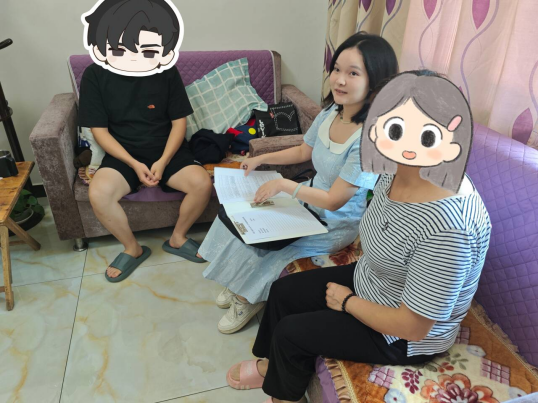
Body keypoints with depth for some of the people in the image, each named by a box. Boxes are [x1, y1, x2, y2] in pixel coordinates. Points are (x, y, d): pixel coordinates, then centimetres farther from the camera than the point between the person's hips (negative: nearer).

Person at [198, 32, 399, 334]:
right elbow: (304, 151, 14)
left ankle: (251, 298, 20)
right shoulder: (331, 113, -5)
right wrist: (262, 159, 6)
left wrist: (283, 185, -20)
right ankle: (241, 285, 23)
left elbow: (333, 200, -26)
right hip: (311, 201, 8)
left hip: (337, 225, -8)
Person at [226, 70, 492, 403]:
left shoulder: (447, 229, -38)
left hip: (404, 337, -7)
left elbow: (413, 327, -29)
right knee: (283, 292, 11)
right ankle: (275, 366, 39)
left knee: (290, 332, -2)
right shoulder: (396, 172, -12)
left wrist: (347, 301, -16)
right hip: (367, 281, 8)